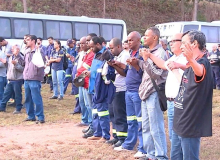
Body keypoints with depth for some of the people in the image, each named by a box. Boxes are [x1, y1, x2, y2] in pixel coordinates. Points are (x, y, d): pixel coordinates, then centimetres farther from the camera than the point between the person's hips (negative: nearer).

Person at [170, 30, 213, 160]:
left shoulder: (203, 62, -19)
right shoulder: (192, 65, 13)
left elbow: (200, 71, -45)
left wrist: (191, 60, -67)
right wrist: (174, 70, 45)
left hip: (190, 125, -10)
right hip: (180, 123, 10)